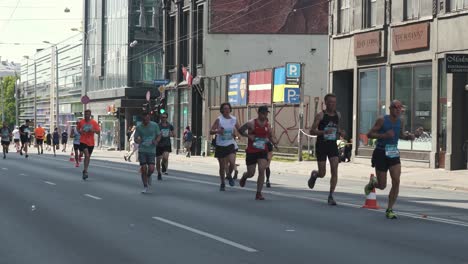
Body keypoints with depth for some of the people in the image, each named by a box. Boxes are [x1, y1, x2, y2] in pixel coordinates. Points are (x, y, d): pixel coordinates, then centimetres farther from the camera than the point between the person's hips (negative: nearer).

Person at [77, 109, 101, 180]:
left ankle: (85, 171, 30)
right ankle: (85, 171, -15)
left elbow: (98, 132, -1)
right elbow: (78, 129, 18)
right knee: (87, 155, -21)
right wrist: (80, 132, -4)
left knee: (88, 157, 13)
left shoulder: (94, 122, -1)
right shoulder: (81, 122, 1)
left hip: (91, 143, 2)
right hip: (83, 141, -2)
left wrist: (93, 130, -19)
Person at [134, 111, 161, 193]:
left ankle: (149, 176, 26)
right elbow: (135, 138, 8)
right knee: (143, 169, -5)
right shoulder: (139, 127, 0)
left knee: (151, 168, -11)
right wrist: (138, 140, -17)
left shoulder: (154, 125, 0)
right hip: (142, 150, 0)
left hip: (151, 150, 0)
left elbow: (159, 135, 9)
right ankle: (145, 187, 10)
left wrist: (156, 141, -12)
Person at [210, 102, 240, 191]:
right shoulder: (219, 119, -6)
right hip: (220, 145, -1)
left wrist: (235, 133, -5)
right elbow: (211, 131, -11)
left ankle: (229, 176, 13)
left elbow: (239, 130, 17)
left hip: (230, 144, 1)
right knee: (222, 166, 5)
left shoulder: (234, 119, 2)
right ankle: (222, 183, 24)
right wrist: (217, 131, -31)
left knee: (232, 162, -18)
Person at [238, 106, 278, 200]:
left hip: (263, 151, 2)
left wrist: (272, 142, -2)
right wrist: (248, 136, -16)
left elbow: (270, 136, 19)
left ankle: (258, 193, -9)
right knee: (251, 173, 5)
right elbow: (240, 130, -1)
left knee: (262, 170, -15)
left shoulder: (268, 125, 3)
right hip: (251, 151, -2)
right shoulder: (251, 123, -10)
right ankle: (244, 177, 45)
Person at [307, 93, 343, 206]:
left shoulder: (338, 115, 8)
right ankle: (314, 175, 38)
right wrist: (324, 132, -27)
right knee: (322, 173, 0)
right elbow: (312, 131, -11)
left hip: (333, 145, 4)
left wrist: (339, 132, 4)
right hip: (321, 146, -4)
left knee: (334, 171, -10)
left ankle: (331, 196, -5)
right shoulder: (320, 115, -8)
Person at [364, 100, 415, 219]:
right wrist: (384, 135, -24)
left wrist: (408, 136, 0)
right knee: (382, 186, 1)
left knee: (396, 182, -11)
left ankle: (389, 210, 1)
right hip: (381, 153, -4)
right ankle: (373, 182, 40)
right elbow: (369, 134, -10)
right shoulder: (382, 120, -12)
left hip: (394, 154, 4)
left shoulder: (401, 122, 4)